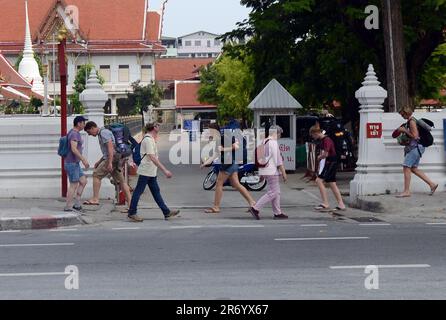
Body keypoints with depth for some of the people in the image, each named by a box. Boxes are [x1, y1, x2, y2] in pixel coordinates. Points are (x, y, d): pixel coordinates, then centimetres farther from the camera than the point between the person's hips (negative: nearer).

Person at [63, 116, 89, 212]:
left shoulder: (75, 133, 15)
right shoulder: (74, 134, -17)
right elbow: (74, 149, -27)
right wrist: (84, 160, -26)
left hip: (75, 163, 10)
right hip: (72, 163, -10)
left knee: (83, 181, 10)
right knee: (73, 185, -5)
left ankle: (77, 205, 11)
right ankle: (68, 207, 0)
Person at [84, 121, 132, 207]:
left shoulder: (103, 133, -9)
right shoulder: (101, 134, 23)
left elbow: (110, 147, -20)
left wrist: (109, 163, -26)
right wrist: (99, 161, 24)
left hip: (113, 158, -10)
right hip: (117, 159, 10)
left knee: (96, 175, -7)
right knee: (121, 181, 8)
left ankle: (95, 199, -9)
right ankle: (130, 202, 6)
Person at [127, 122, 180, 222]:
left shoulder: (151, 138, 13)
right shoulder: (148, 139, -19)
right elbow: (152, 158, -26)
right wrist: (165, 170, -28)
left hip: (151, 172, 10)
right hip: (145, 170, -10)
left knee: (156, 191, 11)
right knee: (138, 191, -2)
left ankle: (167, 212, 13)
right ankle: (131, 213, 5)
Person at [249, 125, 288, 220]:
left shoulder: (264, 142, 14)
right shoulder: (273, 143, -14)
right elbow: (278, 160, -17)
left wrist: (262, 173, 22)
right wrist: (283, 173, -13)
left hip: (265, 171, 10)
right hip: (272, 171, -10)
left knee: (276, 192, 13)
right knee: (273, 193, -6)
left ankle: (277, 213, 13)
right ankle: (255, 208, -9)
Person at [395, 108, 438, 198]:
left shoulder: (412, 121, -13)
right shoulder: (410, 121, 17)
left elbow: (415, 136, -19)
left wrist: (404, 130, -12)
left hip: (415, 147, -10)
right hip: (414, 147, 10)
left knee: (406, 167, -11)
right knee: (414, 169, 11)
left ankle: (406, 191, -10)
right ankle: (432, 184, 13)